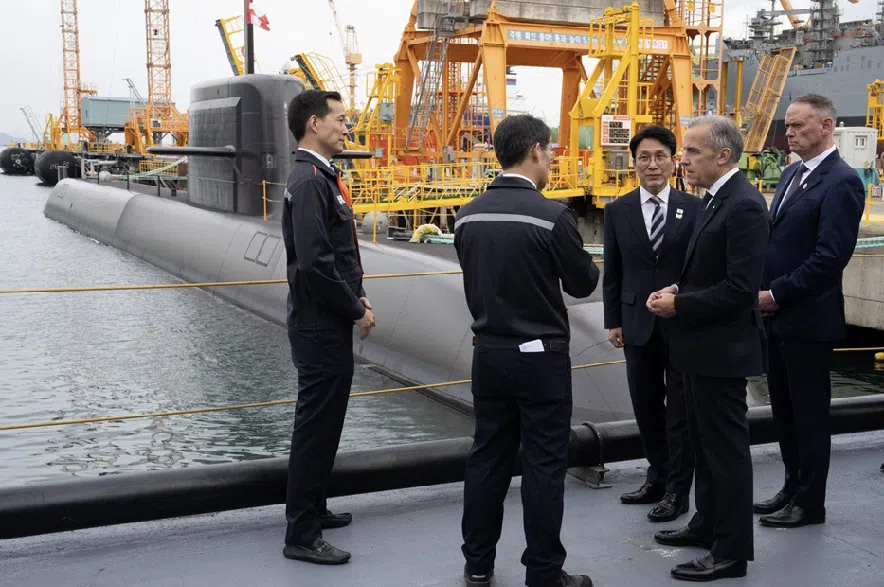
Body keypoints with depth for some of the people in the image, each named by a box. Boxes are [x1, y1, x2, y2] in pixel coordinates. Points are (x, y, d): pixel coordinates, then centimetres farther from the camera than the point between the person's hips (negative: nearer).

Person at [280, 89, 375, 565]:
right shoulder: (308, 180, -19)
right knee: (316, 425, -3)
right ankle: (301, 536, 6)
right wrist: (356, 311, -15)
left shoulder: (322, 176, 13)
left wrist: (356, 297, 7)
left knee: (323, 421, 19)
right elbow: (313, 262, -25)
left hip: (329, 321, 10)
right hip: (320, 325, -10)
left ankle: (311, 510, 32)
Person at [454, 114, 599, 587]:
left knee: (487, 458, 13)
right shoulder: (551, 215, -16)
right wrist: (585, 265, 15)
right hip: (540, 356, -5)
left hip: (489, 352, 6)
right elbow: (583, 284, -6)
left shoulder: (469, 215, 1)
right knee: (544, 465, 4)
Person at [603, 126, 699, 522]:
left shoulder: (693, 209, -3)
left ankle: (677, 491, 16)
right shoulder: (618, 211, 3)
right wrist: (613, 321, 3)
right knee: (646, 406, 14)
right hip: (638, 325, 3)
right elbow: (612, 271, 6)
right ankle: (657, 478, 31)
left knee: (680, 410, 5)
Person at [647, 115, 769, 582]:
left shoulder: (744, 206, -19)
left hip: (722, 348, -10)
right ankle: (708, 524, 36)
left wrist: (679, 305, -18)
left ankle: (731, 551, 13)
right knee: (704, 442, 20)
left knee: (726, 448, 1)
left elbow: (740, 289, -25)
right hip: (699, 347, 10)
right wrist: (678, 289, 2)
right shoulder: (714, 199, 11)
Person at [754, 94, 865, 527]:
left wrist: (777, 295, -19)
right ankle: (793, 488, 31)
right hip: (777, 315, 8)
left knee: (809, 411, 4)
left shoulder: (841, 182, -14)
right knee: (784, 408, 16)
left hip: (808, 318, -8)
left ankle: (810, 503, 17)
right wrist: (764, 292, 4)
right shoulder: (792, 174, 13)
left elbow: (832, 255, -22)